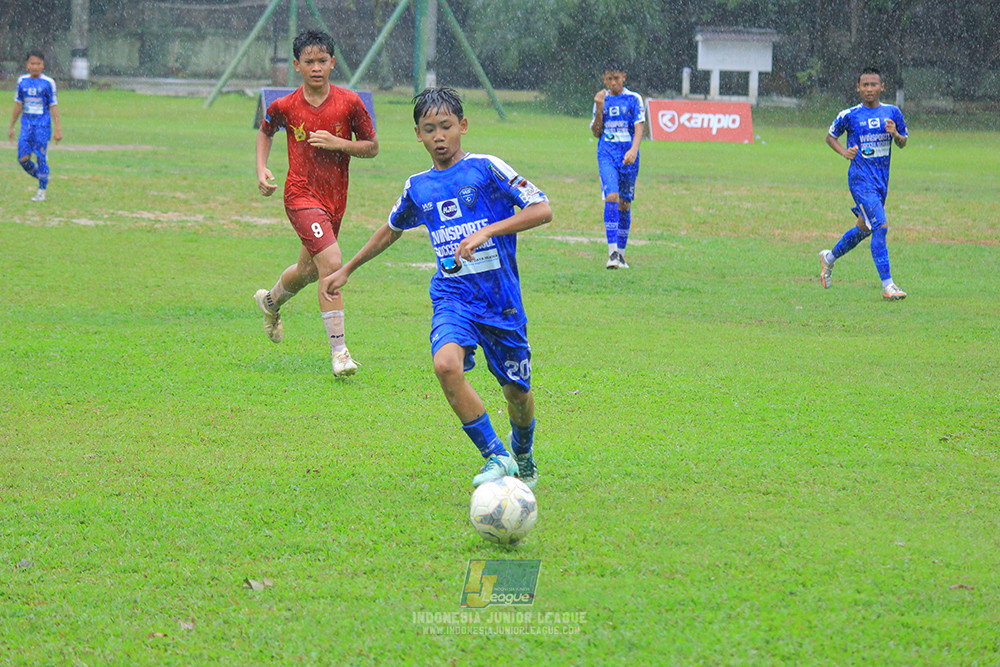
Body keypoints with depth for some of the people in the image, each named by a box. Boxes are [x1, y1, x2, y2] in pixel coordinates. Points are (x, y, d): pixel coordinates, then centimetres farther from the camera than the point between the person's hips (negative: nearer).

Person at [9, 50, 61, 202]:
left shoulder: (48, 83, -5)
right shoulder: (22, 81, 6)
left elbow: (53, 107, -3)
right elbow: (18, 104, 14)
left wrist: (57, 128, -7)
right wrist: (12, 126, 17)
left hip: (43, 126, -4)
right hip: (26, 125, 4)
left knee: (41, 158, -4)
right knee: (23, 158, -4)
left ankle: (42, 191, 5)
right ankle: (39, 176, 22)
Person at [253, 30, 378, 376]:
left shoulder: (349, 102, -6)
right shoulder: (284, 107, -6)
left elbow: (372, 147, 1)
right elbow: (265, 132, 16)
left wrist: (339, 143, -15)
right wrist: (261, 169, 2)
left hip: (335, 198, 4)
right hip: (301, 195, -4)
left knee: (308, 270, 21)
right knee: (331, 262, -22)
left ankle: (271, 300, 56)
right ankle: (339, 351, -19)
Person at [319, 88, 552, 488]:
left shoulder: (486, 169, -5)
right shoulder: (418, 187, 9)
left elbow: (542, 210, -12)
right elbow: (391, 230, 28)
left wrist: (487, 231, -23)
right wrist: (347, 269, 34)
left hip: (501, 300, -2)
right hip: (453, 296, 2)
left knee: (517, 392, 6)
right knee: (446, 364, -28)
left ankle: (522, 456, 40)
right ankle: (496, 456, -17)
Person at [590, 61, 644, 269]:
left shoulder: (634, 99, 4)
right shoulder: (602, 100, 10)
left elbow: (639, 127, -4)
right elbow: (596, 132, 10)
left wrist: (634, 150, -20)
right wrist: (599, 108, -3)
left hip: (628, 156, 0)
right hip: (607, 153, 0)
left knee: (625, 204, 5)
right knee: (612, 198, -18)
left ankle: (621, 253, 16)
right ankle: (612, 253, -23)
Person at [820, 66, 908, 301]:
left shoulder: (892, 113, 5)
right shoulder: (850, 115, -4)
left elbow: (903, 143, 13)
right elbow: (830, 136, 10)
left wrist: (895, 134, -10)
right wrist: (844, 152, -9)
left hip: (881, 180, 6)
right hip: (861, 178, -6)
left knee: (864, 228, 17)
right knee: (880, 226, -18)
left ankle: (830, 257, 43)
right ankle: (887, 286, -19)